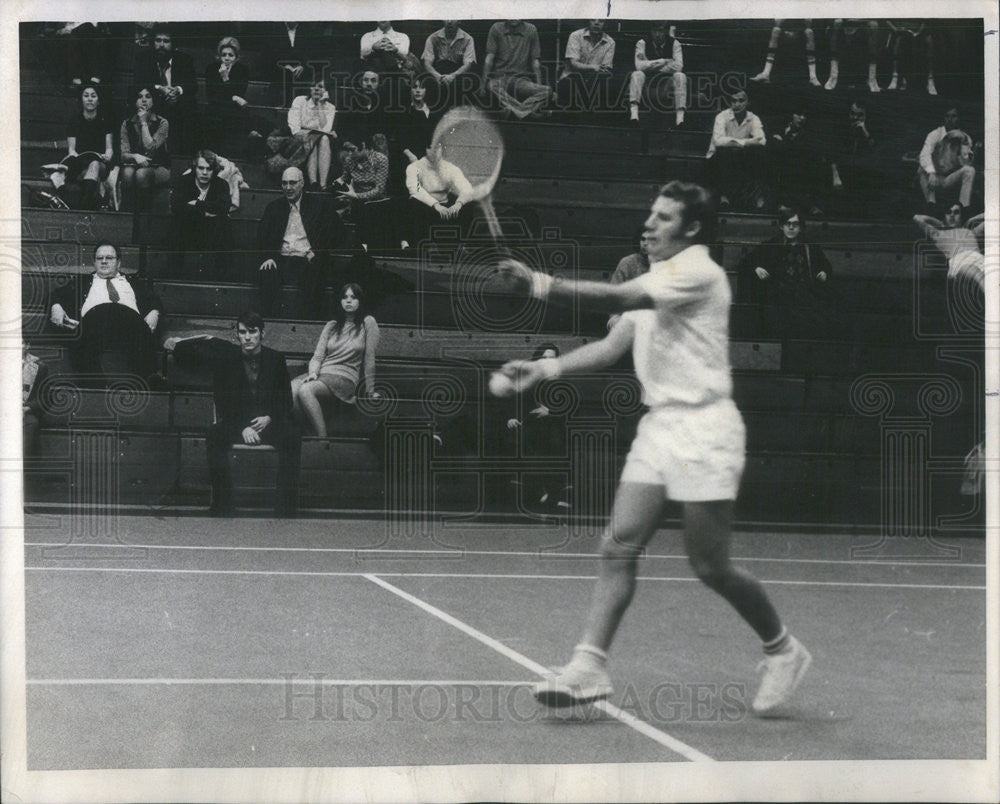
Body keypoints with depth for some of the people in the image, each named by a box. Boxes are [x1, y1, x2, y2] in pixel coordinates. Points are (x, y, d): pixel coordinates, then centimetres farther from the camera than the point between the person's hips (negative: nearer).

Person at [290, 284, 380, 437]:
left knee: (305, 390, -36)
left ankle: (323, 441, -34)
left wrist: (370, 391, 3)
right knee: (290, 390, -30)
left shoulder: (368, 323, 5)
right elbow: (318, 356, 13)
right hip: (321, 372, 5)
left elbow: (369, 358, 3)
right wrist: (313, 373, -9)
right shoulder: (331, 326, 20)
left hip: (344, 377, -5)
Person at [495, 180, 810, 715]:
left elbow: (621, 299, -23)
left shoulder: (699, 272, -11)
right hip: (658, 425, 8)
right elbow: (612, 346, 12)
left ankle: (782, 651, 18)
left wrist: (544, 285, -28)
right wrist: (548, 367, -1)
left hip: (704, 427, -8)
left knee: (710, 566, -3)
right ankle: (589, 666, -8)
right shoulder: (650, 281, 17)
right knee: (619, 546, -5)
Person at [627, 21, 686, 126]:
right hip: (647, 83, 0)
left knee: (680, 76, -27)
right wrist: (664, 61, -15)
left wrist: (651, 66, -11)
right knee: (637, 74, -29)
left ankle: (680, 113, -35)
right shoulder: (642, 43, 0)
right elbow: (639, 65, -16)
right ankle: (633, 109, -40)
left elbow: (678, 66, -13)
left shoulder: (674, 44, 1)